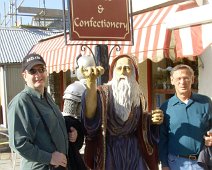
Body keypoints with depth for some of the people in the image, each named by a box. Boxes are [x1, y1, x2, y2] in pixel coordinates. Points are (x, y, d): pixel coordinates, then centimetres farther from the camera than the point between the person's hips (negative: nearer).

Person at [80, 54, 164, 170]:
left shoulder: (138, 97, 6)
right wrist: (91, 81, -51)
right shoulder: (103, 93, -9)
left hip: (133, 152, 4)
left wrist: (152, 121, -6)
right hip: (109, 152, -3)